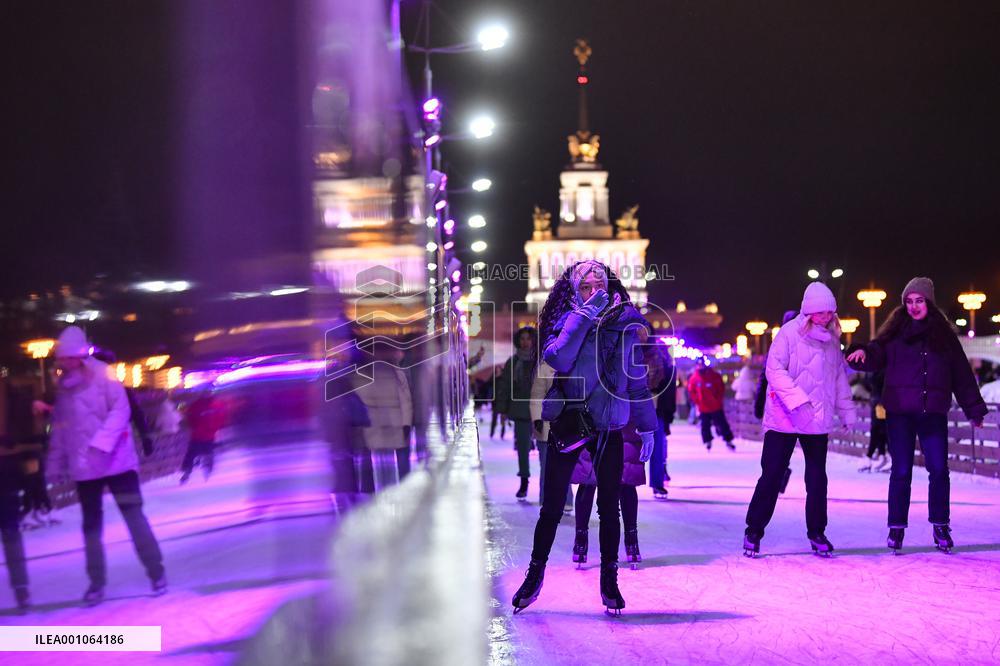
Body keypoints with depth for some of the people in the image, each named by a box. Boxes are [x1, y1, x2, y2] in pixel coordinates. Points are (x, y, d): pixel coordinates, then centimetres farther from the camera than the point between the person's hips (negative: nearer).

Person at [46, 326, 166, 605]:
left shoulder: (102, 374, -8)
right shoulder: (63, 386, 9)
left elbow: (121, 410, -15)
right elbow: (59, 428, 14)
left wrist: (101, 444, -25)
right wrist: (55, 465, 13)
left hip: (116, 460, -5)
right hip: (83, 467, 5)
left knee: (133, 515, -8)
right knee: (91, 524, 9)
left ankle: (157, 573, 0)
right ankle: (97, 582, 18)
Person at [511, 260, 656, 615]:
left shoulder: (624, 323, 4)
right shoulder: (565, 322, 0)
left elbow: (636, 378, 10)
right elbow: (557, 359, -21)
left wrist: (646, 426, 9)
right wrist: (583, 315, -21)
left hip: (608, 428, 1)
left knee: (608, 507, 6)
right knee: (552, 507, 1)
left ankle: (609, 580, 18)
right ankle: (535, 575, 16)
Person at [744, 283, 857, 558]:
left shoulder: (832, 339, 10)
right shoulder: (789, 333, -8)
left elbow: (840, 377, 18)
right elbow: (774, 370, -14)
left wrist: (847, 412, 16)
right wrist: (797, 399, -24)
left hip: (818, 421, 5)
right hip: (785, 419, -5)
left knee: (817, 477, 8)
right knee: (771, 475, -3)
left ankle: (817, 532, 20)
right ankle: (753, 532, 6)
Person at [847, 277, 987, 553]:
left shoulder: (944, 334, 9)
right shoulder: (895, 332, 6)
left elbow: (962, 375, 11)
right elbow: (876, 357, -4)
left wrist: (974, 410, 11)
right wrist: (862, 352, -27)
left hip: (933, 413, 1)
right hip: (900, 412, -1)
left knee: (938, 470, -1)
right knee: (901, 471, 1)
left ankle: (941, 527, 12)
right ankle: (896, 528, 10)